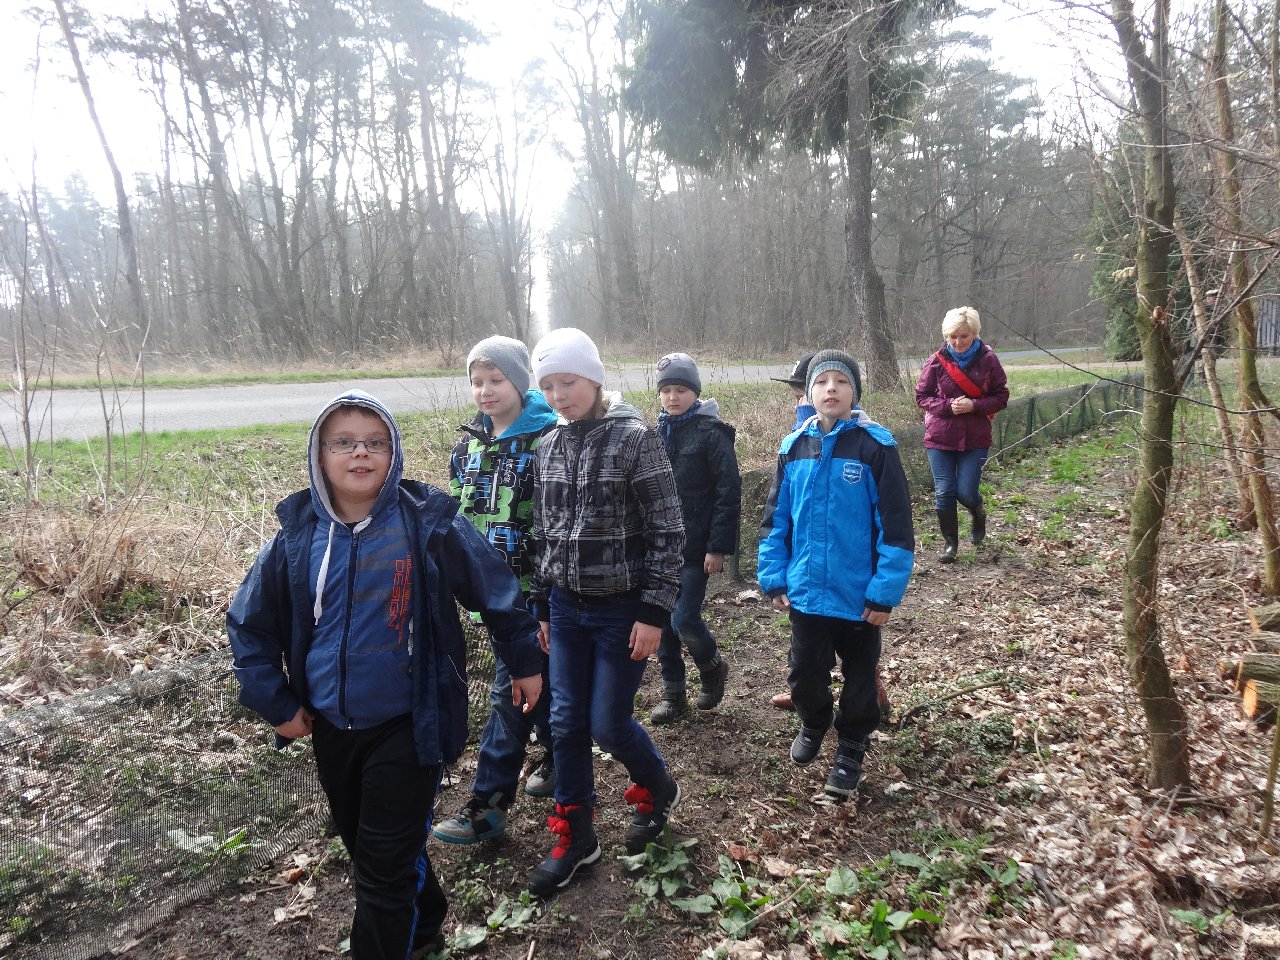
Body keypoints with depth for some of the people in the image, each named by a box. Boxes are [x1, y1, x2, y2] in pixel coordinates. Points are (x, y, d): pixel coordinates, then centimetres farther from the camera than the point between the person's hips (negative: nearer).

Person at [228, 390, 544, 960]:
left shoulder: (428, 522, -14)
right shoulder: (297, 536, -3)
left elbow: (495, 589, -3)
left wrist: (524, 662, 3)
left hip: (407, 725, -5)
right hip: (331, 727, 5)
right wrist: (276, 703, 4)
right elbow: (249, 623, 8)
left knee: (386, 867, 2)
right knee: (360, 845, 22)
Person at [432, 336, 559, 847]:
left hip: (535, 587, -6)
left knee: (511, 689, -1)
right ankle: (559, 758, 40)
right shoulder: (469, 443, 7)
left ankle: (488, 805, 10)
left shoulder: (547, 440, -13)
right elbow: (457, 513, 16)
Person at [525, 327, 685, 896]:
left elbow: (667, 532, -13)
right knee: (567, 723, 10)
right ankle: (575, 838, 28)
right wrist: (542, 606, 13)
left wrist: (655, 614, -16)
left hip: (623, 610, -5)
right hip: (567, 608, 6)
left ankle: (658, 791, 34)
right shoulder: (550, 447, 5)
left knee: (609, 725, 2)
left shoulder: (635, 438, -13)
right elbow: (544, 533, 12)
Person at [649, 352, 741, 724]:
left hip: (694, 547, -5)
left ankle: (712, 666, 23)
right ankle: (672, 692, 25)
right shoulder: (657, 433, 8)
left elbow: (728, 493, -12)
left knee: (684, 619, -8)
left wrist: (718, 547, -15)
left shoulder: (711, 433, -9)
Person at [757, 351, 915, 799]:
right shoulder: (793, 447, -1)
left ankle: (850, 749, 38)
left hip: (858, 594, -3)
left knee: (859, 678, 15)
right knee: (804, 675, 14)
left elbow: (895, 523, -13)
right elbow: (776, 518, 6)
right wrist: (774, 577, 2)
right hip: (806, 591, 3)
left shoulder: (876, 445, -13)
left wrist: (886, 591, -15)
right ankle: (814, 724, 45)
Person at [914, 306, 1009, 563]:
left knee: (966, 492, -4)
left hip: (975, 438, -1)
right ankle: (950, 542, 20)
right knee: (944, 492, 1)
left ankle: (979, 515, 33)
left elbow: (1001, 397, 2)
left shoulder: (988, 360, -4)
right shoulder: (936, 361, -4)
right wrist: (948, 406, -14)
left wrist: (974, 405, -16)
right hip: (940, 437, 1)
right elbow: (921, 396, 3)